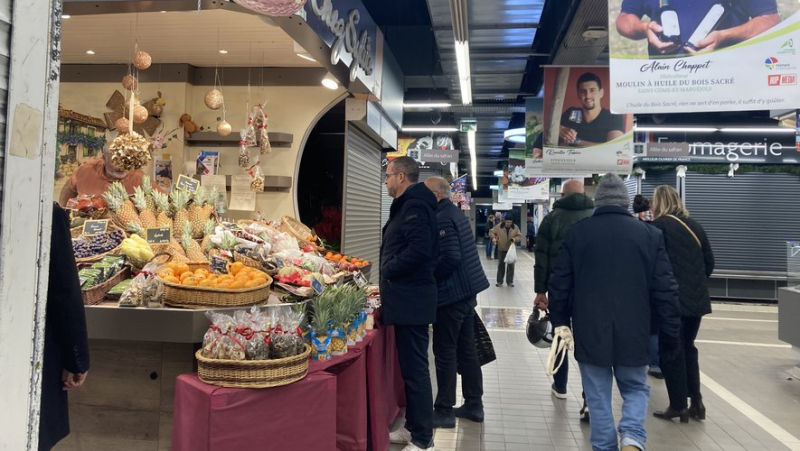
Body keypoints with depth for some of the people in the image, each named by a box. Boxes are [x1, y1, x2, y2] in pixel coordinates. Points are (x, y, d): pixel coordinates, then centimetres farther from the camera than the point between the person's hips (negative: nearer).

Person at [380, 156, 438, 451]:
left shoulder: (414, 205, -15)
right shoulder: (410, 204, 18)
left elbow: (419, 249, -27)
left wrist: (387, 270, -16)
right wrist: (391, 274, 13)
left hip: (411, 300, -11)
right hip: (408, 298, 11)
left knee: (415, 369, -3)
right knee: (411, 367, 17)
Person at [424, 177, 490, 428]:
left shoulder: (442, 219, -16)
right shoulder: (456, 214, 15)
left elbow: (450, 258, -25)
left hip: (451, 294, -10)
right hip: (467, 291, 10)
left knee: (445, 352, -1)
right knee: (466, 349, 15)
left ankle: (444, 411, 7)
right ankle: (474, 405, 24)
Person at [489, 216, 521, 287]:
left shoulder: (515, 227, -4)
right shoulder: (499, 226, -8)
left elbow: (519, 236, 0)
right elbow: (491, 232, 0)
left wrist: (514, 239, -20)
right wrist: (493, 237, -19)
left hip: (511, 249, 1)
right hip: (501, 249, -1)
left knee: (511, 265, 5)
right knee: (501, 265, 5)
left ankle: (510, 281, 15)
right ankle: (499, 281, 13)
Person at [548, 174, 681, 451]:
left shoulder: (576, 233, -2)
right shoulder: (650, 234, -1)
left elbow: (559, 284, 0)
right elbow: (665, 291, -2)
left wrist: (560, 322, 12)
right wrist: (670, 335, 6)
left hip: (590, 332, 0)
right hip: (633, 333, 1)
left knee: (598, 397, 11)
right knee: (635, 389, 18)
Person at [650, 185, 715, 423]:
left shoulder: (659, 226, -8)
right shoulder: (695, 226, 13)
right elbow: (709, 262, 16)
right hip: (696, 298, 7)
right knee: (687, 348, 18)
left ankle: (678, 406, 8)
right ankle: (696, 401, 19)